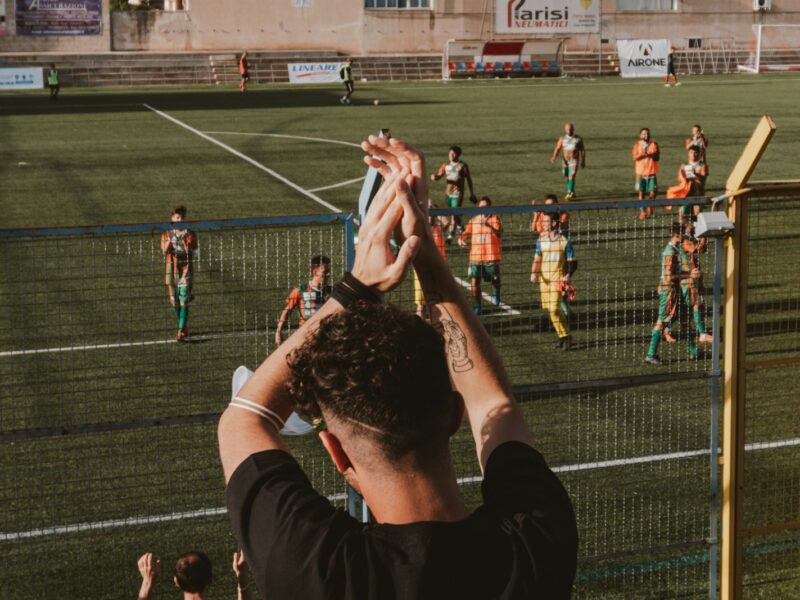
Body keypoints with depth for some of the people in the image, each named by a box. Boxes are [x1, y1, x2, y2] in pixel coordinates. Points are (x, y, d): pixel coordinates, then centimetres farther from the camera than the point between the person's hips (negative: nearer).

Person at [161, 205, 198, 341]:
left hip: (186, 270, -3)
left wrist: (185, 239, -23)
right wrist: (170, 240, -25)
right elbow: (164, 251, -8)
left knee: (184, 302, -11)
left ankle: (181, 333, -13)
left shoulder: (190, 234, 0)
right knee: (174, 302, 9)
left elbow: (191, 252, -10)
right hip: (172, 270, 3)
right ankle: (184, 327, 30)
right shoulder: (167, 234, 5)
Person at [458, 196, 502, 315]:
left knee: (495, 281, 11)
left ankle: (496, 293, 46)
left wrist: (489, 225, -37)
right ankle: (476, 307, 5)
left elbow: (499, 234, -20)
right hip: (475, 257, 2)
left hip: (491, 257, -2)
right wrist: (461, 238, -11)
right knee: (474, 282, -9)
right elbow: (466, 233, 13)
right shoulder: (473, 220, 7)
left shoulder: (495, 219, -3)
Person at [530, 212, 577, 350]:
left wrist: (568, 275, -19)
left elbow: (572, 262, -2)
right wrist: (534, 273, -9)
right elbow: (537, 259, 9)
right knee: (550, 309, 7)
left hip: (558, 279, -5)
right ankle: (563, 335, 22)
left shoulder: (564, 241, -5)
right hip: (544, 279, 5)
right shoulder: (541, 240, 7)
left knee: (554, 309, -15)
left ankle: (566, 337, -1)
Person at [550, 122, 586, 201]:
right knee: (567, 178, 14)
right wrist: (553, 157, -27)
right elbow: (557, 149, -9)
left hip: (574, 161, -3)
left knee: (571, 177, -18)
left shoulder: (579, 139, -3)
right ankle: (572, 192, 36)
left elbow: (582, 150, 5)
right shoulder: (562, 139, 0)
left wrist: (583, 161, 5)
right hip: (565, 161, 4)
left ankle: (569, 194, -22)